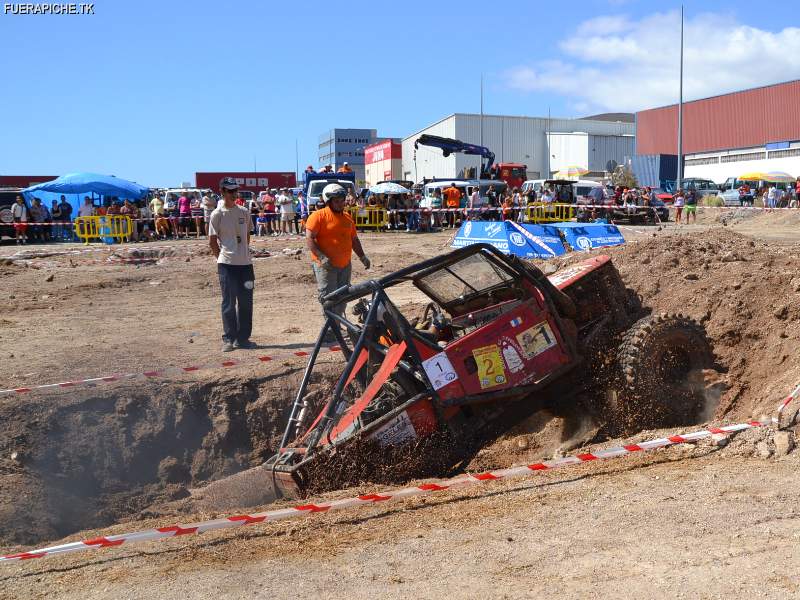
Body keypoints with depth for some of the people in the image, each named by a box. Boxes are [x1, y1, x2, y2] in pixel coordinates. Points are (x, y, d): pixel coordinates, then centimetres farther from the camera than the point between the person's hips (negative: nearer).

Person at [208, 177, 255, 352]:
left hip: (245, 263, 4)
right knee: (229, 302, 0)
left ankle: (243, 338, 17)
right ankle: (228, 339, 7)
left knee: (246, 302, 7)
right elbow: (212, 241, 0)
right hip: (226, 265, -4)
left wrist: (244, 254, 13)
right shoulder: (217, 214, -3)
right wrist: (222, 258, 1)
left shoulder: (244, 212, 9)